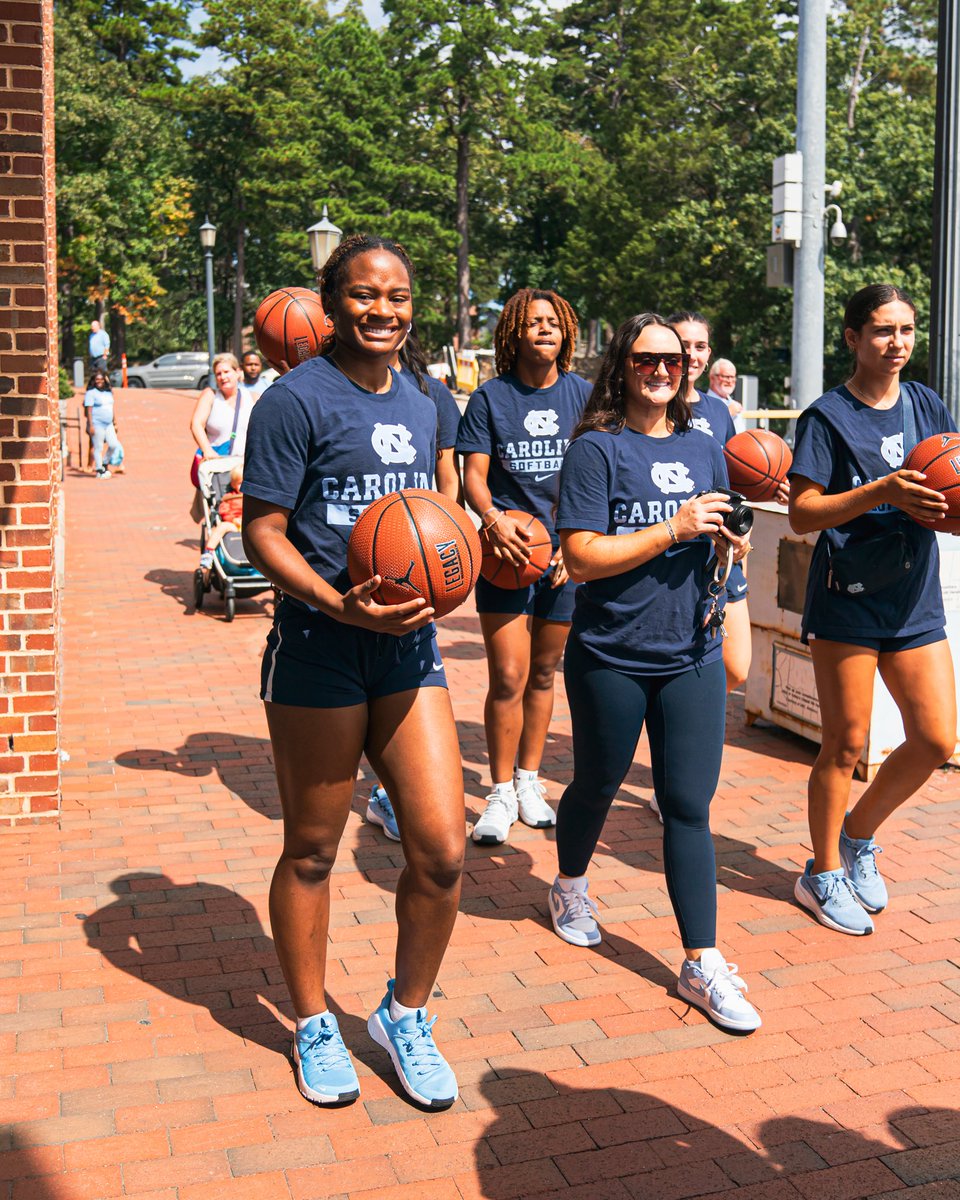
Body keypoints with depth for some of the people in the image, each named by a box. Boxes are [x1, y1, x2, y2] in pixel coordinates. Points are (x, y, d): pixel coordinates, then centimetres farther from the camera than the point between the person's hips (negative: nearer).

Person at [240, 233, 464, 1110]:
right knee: (312, 851, 9)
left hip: (409, 648, 6)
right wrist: (340, 603, -25)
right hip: (318, 652, -5)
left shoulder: (421, 407, 13)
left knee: (442, 850, 1)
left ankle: (406, 1013, 25)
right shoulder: (297, 400, -8)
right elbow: (263, 533, -12)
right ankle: (314, 1025, 31)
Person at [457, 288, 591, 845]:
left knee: (543, 674, 13)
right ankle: (501, 793, 8)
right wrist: (493, 517, -23)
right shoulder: (491, 398, 0)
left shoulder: (582, 395, 5)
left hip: (566, 553, 2)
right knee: (508, 677, -7)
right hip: (506, 549, -2)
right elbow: (474, 473, -3)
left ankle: (529, 782, 28)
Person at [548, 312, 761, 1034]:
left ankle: (702, 964, 9)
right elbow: (581, 558, -15)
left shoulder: (704, 448, 9)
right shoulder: (597, 449, -7)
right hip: (611, 656, -3)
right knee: (597, 786, 16)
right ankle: (570, 886, 46)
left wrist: (728, 542, -5)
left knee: (689, 806, 2)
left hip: (692, 655, 3)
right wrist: (674, 528, -20)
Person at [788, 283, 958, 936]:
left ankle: (859, 834, 27)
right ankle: (824, 874, 19)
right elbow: (802, 513, -11)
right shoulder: (828, 416, -6)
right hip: (848, 596, -5)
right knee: (846, 744, 1)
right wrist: (882, 492, -23)